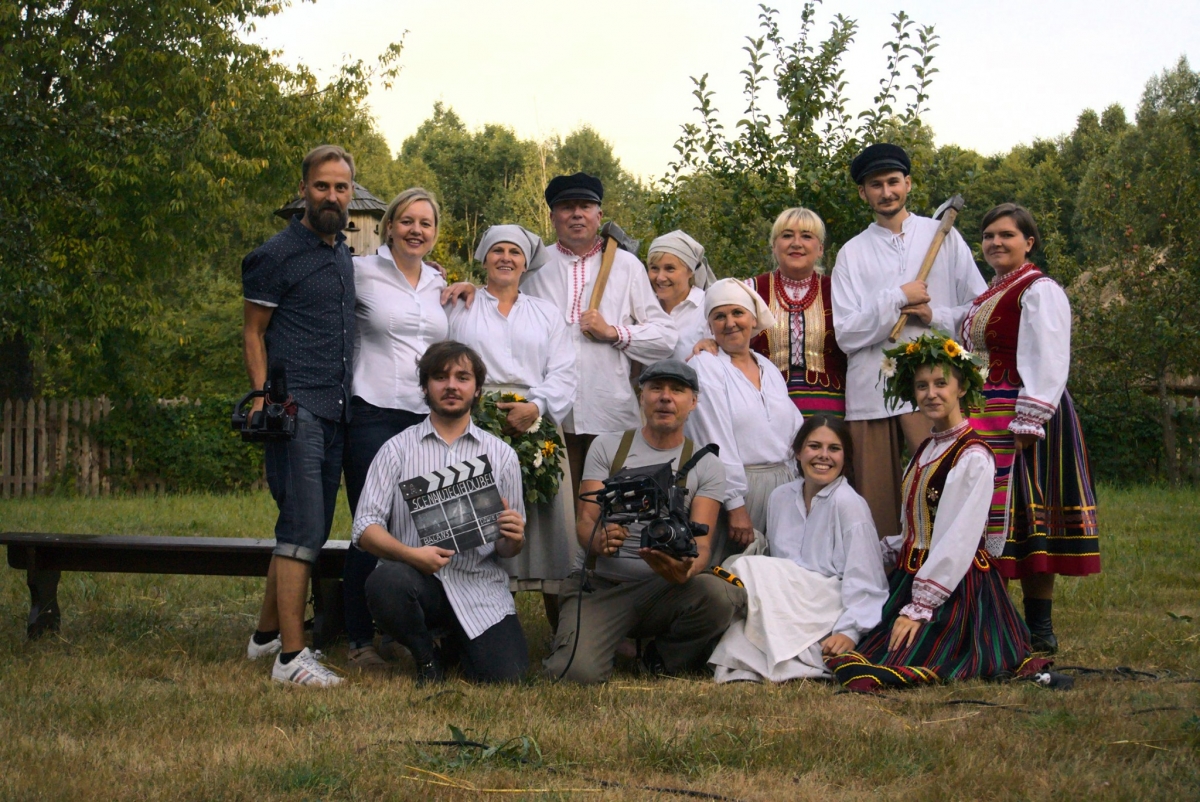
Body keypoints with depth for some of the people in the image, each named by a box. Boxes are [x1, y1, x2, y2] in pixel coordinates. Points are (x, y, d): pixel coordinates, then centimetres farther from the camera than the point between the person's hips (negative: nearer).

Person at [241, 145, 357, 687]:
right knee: (304, 527, -15)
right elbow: (253, 332, -2)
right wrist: (263, 399, -13)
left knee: (310, 528, 11)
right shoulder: (277, 255, -2)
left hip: (336, 411, 8)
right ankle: (291, 656, -15)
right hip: (297, 409, -8)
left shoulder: (345, 255, 19)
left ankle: (266, 634, 24)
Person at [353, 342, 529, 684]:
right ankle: (427, 656, -2)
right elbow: (365, 527, -1)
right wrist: (411, 554, -20)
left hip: (480, 585, 1)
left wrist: (513, 539, -12)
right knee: (384, 581, -36)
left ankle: (459, 641, 17)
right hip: (417, 578, -1)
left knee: (507, 675, -21)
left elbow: (509, 548, 13)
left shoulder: (501, 455, 13)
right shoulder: (397, 449, 8)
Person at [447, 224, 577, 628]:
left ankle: (564, 630, -3)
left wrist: (536, 406, -10)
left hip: (537, 425, 1)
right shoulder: (461, 307, 17)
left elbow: (563, 373, 9)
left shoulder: (546, 313, 20)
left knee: (547, 519, -6)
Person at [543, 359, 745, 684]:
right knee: (577, 672, -29)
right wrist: (599, 539, -28)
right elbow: (585, 522, -2)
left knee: (719, 594, -34)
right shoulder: (608, 447, 7)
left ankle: (665, 661, -2)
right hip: (598, 584, -1)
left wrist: (687, 569, -31)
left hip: (662, 587, 1)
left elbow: (701, 543, -5)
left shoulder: (706, 465, 7)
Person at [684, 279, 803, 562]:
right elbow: (717, 442, -11)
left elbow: (797, 433, 17)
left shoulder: (768, 368, 16)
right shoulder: (703, 366, -3)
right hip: (737, 488, -6)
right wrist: (735, 506, -17)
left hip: (783, 486, 6)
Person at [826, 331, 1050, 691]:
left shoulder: (973, 457, -14)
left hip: (955, 587, -8)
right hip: (910, 577, 8)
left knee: (898, 666, -23)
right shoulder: (925, 452, 15)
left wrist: (920, 607, -22)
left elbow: (957, 543, -19)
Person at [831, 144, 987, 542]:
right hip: (870, 390, 1)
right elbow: (846, 333, 1)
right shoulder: (852, 253, 12)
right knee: (877, 505, 1)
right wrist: (897, 298, -7)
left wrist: (936, 315, -6)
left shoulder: (943, 237, 12)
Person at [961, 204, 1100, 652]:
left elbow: (1048, 363, -17)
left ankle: (1040, 629, -2)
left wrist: (1027, 425, -22)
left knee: (1025, 517, -7)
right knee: (993, 517, 8)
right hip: (986, 420, 9)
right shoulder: (989, 297, 19)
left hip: (1025, 420, -9)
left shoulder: (1039, 291, -9)